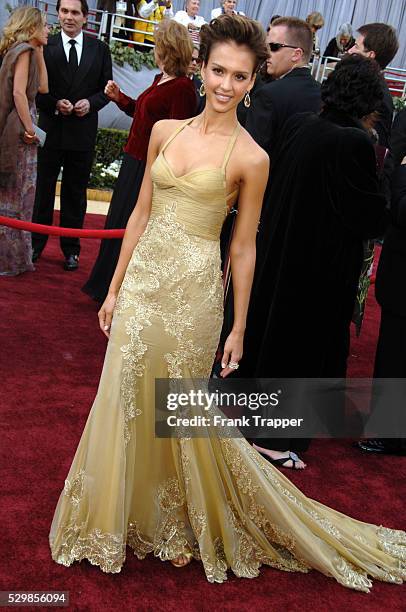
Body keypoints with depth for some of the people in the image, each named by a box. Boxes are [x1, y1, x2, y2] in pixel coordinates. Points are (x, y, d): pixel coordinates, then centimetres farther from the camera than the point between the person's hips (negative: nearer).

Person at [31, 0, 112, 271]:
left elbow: (107, 88, 6)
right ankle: (35, 243, 22)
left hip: (83, 131, 1)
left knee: (76, 192, 9)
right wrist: (54, 104, -17)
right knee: (43, 188, 8)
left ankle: (71, 249, 20)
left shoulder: (99, 48, 4)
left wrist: (91, 103, -12)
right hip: (51, 128, -1)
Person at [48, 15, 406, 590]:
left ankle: (183, 527, 35)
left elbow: (244, 248, -2)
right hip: (142, 278, 5)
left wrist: (239, 327, 0)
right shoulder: (165, 131, 7)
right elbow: (141, 214, 10)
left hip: (193, 290, -4)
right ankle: (127, 518, 37)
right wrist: (115, 288, 10)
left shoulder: (251, 158, -6)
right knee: (125, 403, 12)